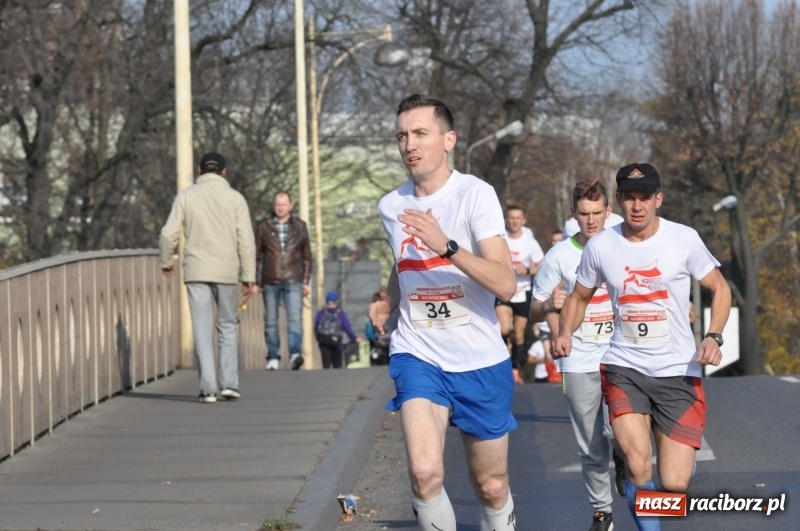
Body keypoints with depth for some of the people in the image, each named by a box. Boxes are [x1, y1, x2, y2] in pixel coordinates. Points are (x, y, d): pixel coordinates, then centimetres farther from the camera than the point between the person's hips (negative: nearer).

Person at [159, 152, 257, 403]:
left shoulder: (186, 196, 3)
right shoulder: (235, 198, 3)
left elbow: (168, 234, 0)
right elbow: (246, 241, -2)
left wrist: (165, 263, 17)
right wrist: (249, 277, 1)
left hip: (196, 271, 0)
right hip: (227, 271, 0)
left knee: (202, 330, 2)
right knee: (227, 326, 13)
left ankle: (208, 388, -4)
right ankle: (229, 383, 5)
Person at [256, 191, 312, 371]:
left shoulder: (300, 226, 8)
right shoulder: (265, 227, 6)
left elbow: (307, 256, 12)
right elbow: (256, 255, 8)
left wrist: (306, 282, 8)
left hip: (293, 282, -1)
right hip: (270, 282, 1)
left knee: (295, 319, -15)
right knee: (270, 322, 5)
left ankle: (295, 353, -25)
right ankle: (273, 358, 11)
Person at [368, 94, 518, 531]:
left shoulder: (474, 195, -12)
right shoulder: (391, 207, 4)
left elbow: (506, 285, -23)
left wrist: (446, 246, -34)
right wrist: (388, 303, 10)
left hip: (481, 363, -2)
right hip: (418, 356, 2)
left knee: (491, 487, 10)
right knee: (425, 471, -22)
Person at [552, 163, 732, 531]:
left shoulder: (684, 239, -6)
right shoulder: (600, 246, -1)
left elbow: (720, 288, 6)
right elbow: (579, 297, 15)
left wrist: (713, 337, -10)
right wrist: (565, 333, -4)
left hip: (678, 372, 0)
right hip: (623, 368, 0)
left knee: (674, 486, -6)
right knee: (638, 465, -25)